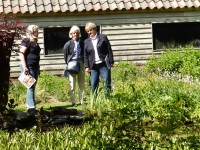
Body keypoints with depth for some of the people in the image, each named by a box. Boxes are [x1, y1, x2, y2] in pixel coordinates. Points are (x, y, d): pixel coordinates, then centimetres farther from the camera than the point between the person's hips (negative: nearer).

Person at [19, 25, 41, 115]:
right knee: (31, 86, -10)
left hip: (35, 67, 8)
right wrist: (25, 67, -22)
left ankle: (29, 105, 17)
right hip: (28, 67, -8)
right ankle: (31, 107, -10)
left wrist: (38, 67, 22)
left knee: (32, 87, 10)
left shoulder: (35, 42, 15)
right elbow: (21, 54, -17)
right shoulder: (26, 41, -10)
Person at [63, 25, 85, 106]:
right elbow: (65, 55, 3)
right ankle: (73, 102, 5)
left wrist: (84, 62, 1)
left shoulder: (82, 43, 2)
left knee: (81, 84, 8)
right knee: (72, 85, 0)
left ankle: (81, 101, 16)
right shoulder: (68, 44, -3)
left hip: (81, 64, 3)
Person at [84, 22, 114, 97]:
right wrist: (87, 66, 3)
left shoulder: (103, 37, 3)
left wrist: (111, 62, -3)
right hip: (93, 66, 3)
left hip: (103, 64, -3)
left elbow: (109, 50, 2)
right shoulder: (86, 42, 11)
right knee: (93, 85, 0)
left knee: (107, 83, -5)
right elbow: (85, 55, 12)